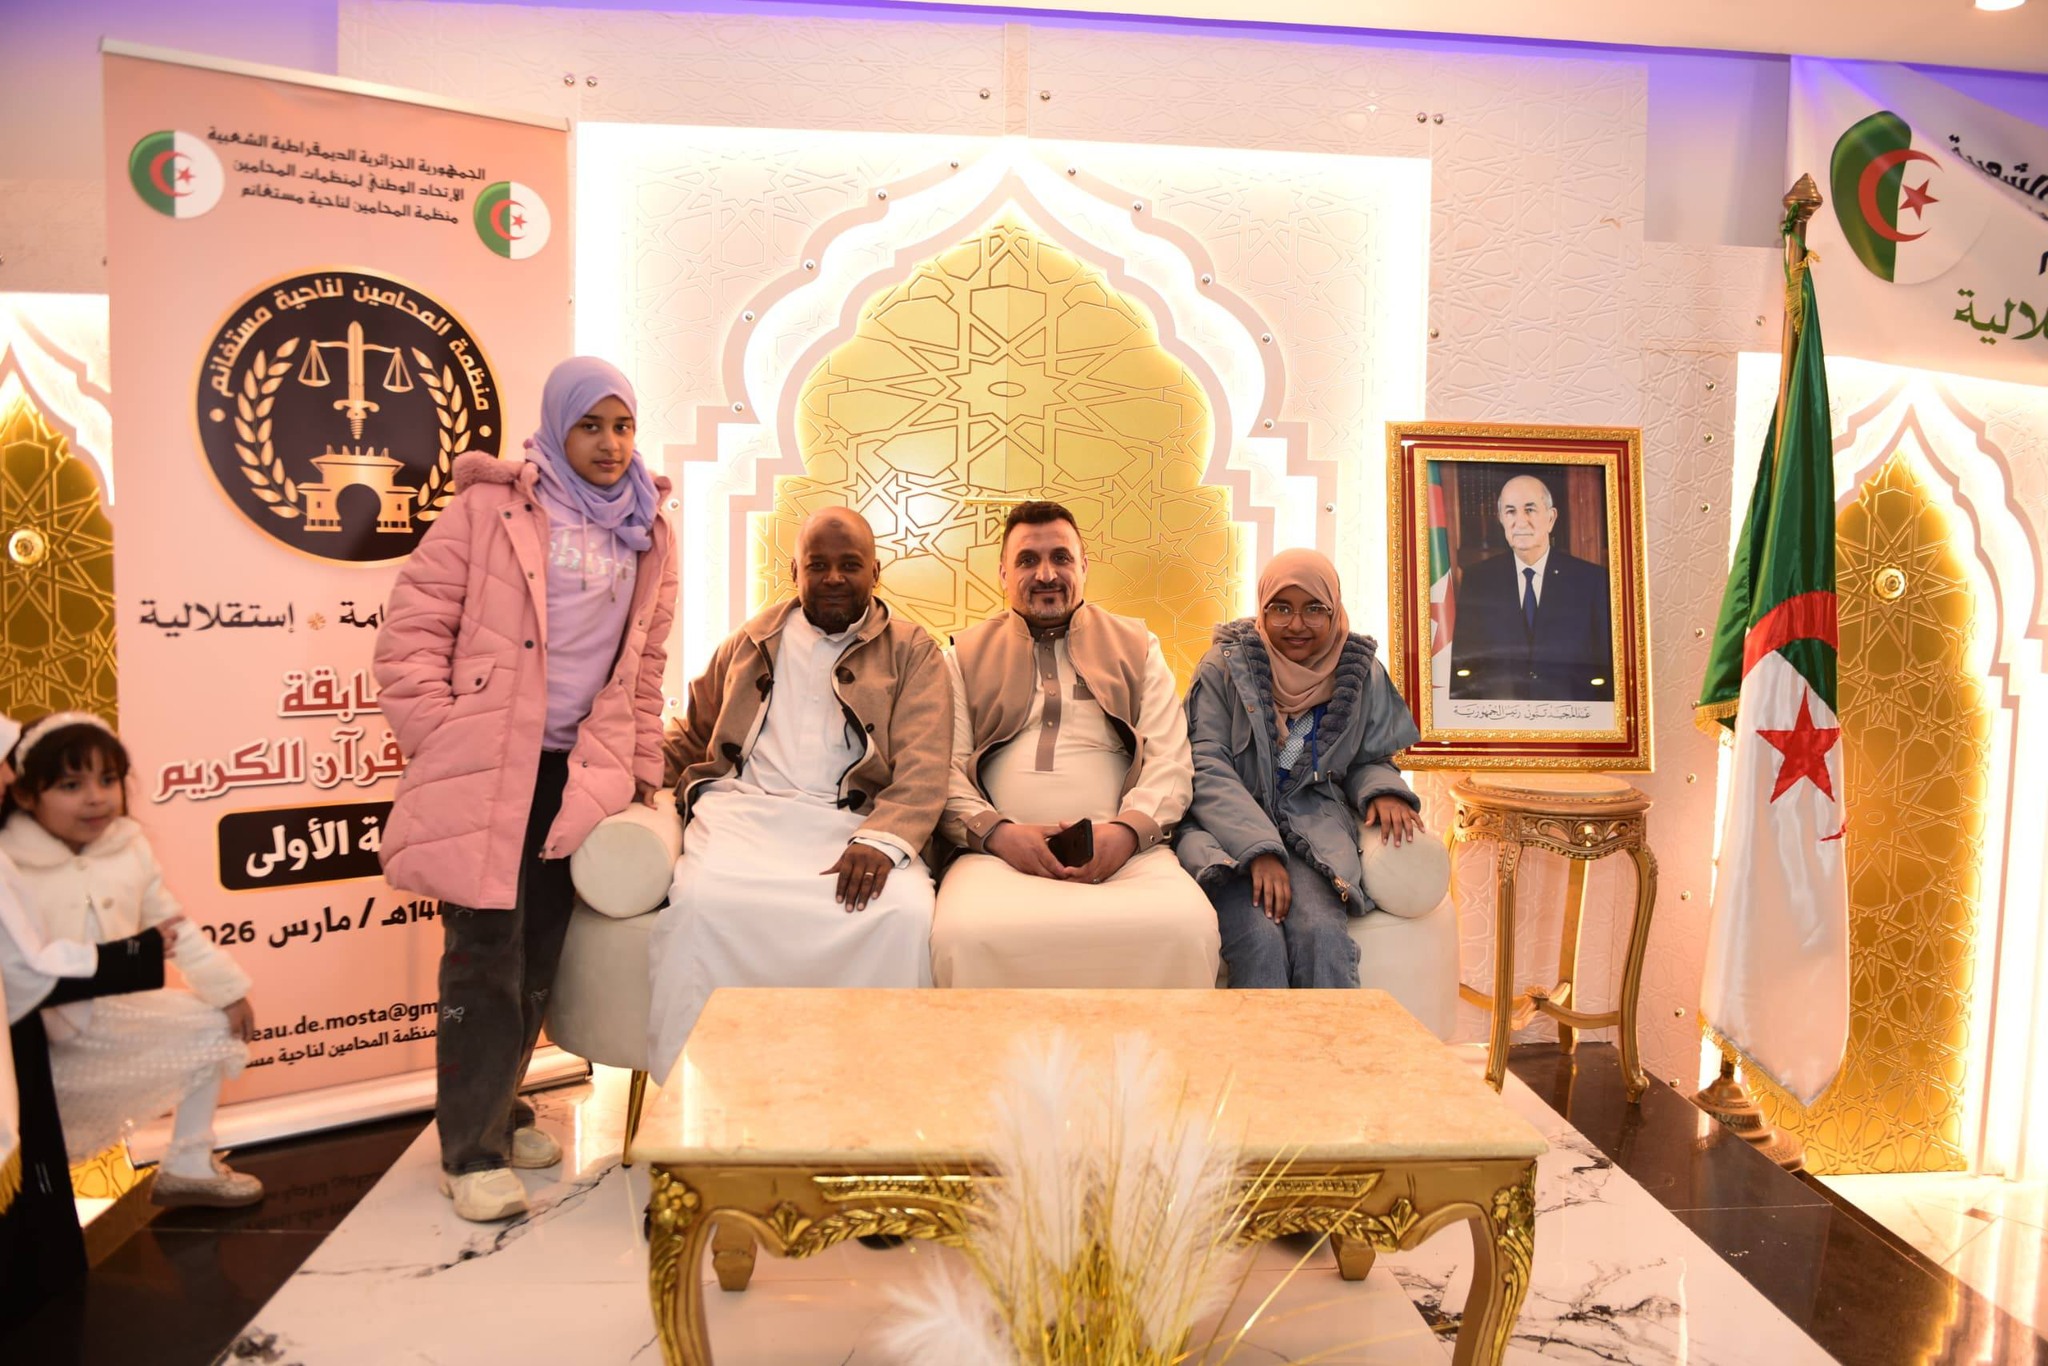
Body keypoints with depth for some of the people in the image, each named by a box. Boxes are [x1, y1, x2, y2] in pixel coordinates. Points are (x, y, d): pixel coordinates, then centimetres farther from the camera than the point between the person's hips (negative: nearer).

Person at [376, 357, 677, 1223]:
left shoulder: (647, 536, 13)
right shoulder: (490, 509, -1)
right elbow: (412, 628, -3)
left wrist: (643, 770, 16)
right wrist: (435, 742, -9)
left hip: (579, 775, 5)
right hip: (483, 771, -4)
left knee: (538, 958, 12)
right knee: (485, 956, -3)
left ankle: (497, 1111, 30)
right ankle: (471, 1150, 8)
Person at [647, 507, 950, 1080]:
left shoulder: (911, 651, 12)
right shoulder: (751, 642, 22)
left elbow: (924, 769, -1)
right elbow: (690, 731, 30)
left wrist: (881, 840, -20)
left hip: (852, 820, -2)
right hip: (745, 808, 2)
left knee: (905, 912, -32)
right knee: (701, 900, -31)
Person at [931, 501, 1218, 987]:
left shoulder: (1136, 645, 20)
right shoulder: (966, 655, 19)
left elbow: (1169, 761, 9)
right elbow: (946, 768, 8)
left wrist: (1126, 830, -11)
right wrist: (999, 833, -11)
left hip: (1123, 850, 1)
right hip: (999, 851, -1)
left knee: (1189, 926, -32)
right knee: (962, 934, -36)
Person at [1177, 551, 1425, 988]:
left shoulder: (1361, 674, 7)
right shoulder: (1225, 665, -2)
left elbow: (1369, 760, 19)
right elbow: (1207, 767, -8)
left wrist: (1383, 791, -8)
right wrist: (1259, 849, -21)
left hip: (1315, 823, 2)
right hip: (1230, 826, -2)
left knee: (1320, 931, -30)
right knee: (1259, 938, -30)